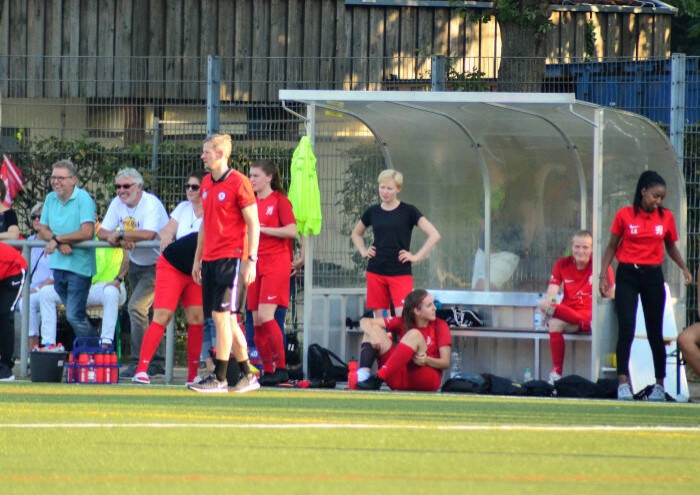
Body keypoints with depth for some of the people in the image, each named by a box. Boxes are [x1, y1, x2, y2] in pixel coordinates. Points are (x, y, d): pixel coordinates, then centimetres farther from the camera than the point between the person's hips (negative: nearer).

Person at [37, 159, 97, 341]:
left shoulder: (83, 199, -11)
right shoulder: (51, 199, 9)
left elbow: (87, 233, -20)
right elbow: (42, 230, 8)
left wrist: (57, 239, -16)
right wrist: (61, 243, -11)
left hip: (79, 264, -7)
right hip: (58, 264, 7)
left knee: (74, 316, -11)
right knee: (76, 315, 12)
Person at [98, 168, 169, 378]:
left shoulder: (151, 204, -20)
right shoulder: (117, 204, 2)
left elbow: (148, 234, -35)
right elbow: (102, 233, -3)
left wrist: (119, 234, -25)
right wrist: (122, 240, -23)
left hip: (156, 265, -9)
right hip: (135, 264, 9)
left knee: (136, 306, -20)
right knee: (138, 310, 12)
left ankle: (139, 364, -18)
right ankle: (157, 362, 22)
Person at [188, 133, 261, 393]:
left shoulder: (238, 182, -9)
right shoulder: (206, 183, 13)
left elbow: (253, 224, -9)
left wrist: (251, 260, -14)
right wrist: (197, 259, 19)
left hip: (231, 257, -8)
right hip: (210, 259, 8)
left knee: (221, 314, -11)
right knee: (227, 319, 10)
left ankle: (219, 378, -8)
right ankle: (247, 375, 18)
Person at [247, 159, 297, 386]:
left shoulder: (279, 201, -4)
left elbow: (292, 230, -13)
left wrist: (262, 229, -15)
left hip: (275, 263, -7)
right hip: (255, 263, 7)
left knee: (265, 316, -16)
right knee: (257, 320, 2)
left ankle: (281, 369, -10)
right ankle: (267, 371, 8)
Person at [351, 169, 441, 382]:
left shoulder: (408, 211, -1)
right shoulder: (373, 212, 9)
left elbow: (434, 235, -4)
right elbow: (356, 233, 27)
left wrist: (416, 256, -8)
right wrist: (363, 251, 11)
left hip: (400, 273, -4)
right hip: (376, 272, 4)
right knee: (379, 319, 6)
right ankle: (366, 368, 6)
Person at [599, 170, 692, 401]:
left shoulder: (666, 217, 4)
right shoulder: (624, 215, -2)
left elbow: (671, 247, 14)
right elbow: (612, 247, 4)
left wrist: (684, 268, -3)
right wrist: (603, 275, -4)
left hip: (653, 276, 2)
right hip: (627, 275, -2)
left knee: (655, 332, 5)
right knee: (626, 329, -12)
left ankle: (659, 384, 13)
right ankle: (623, 383, -13)